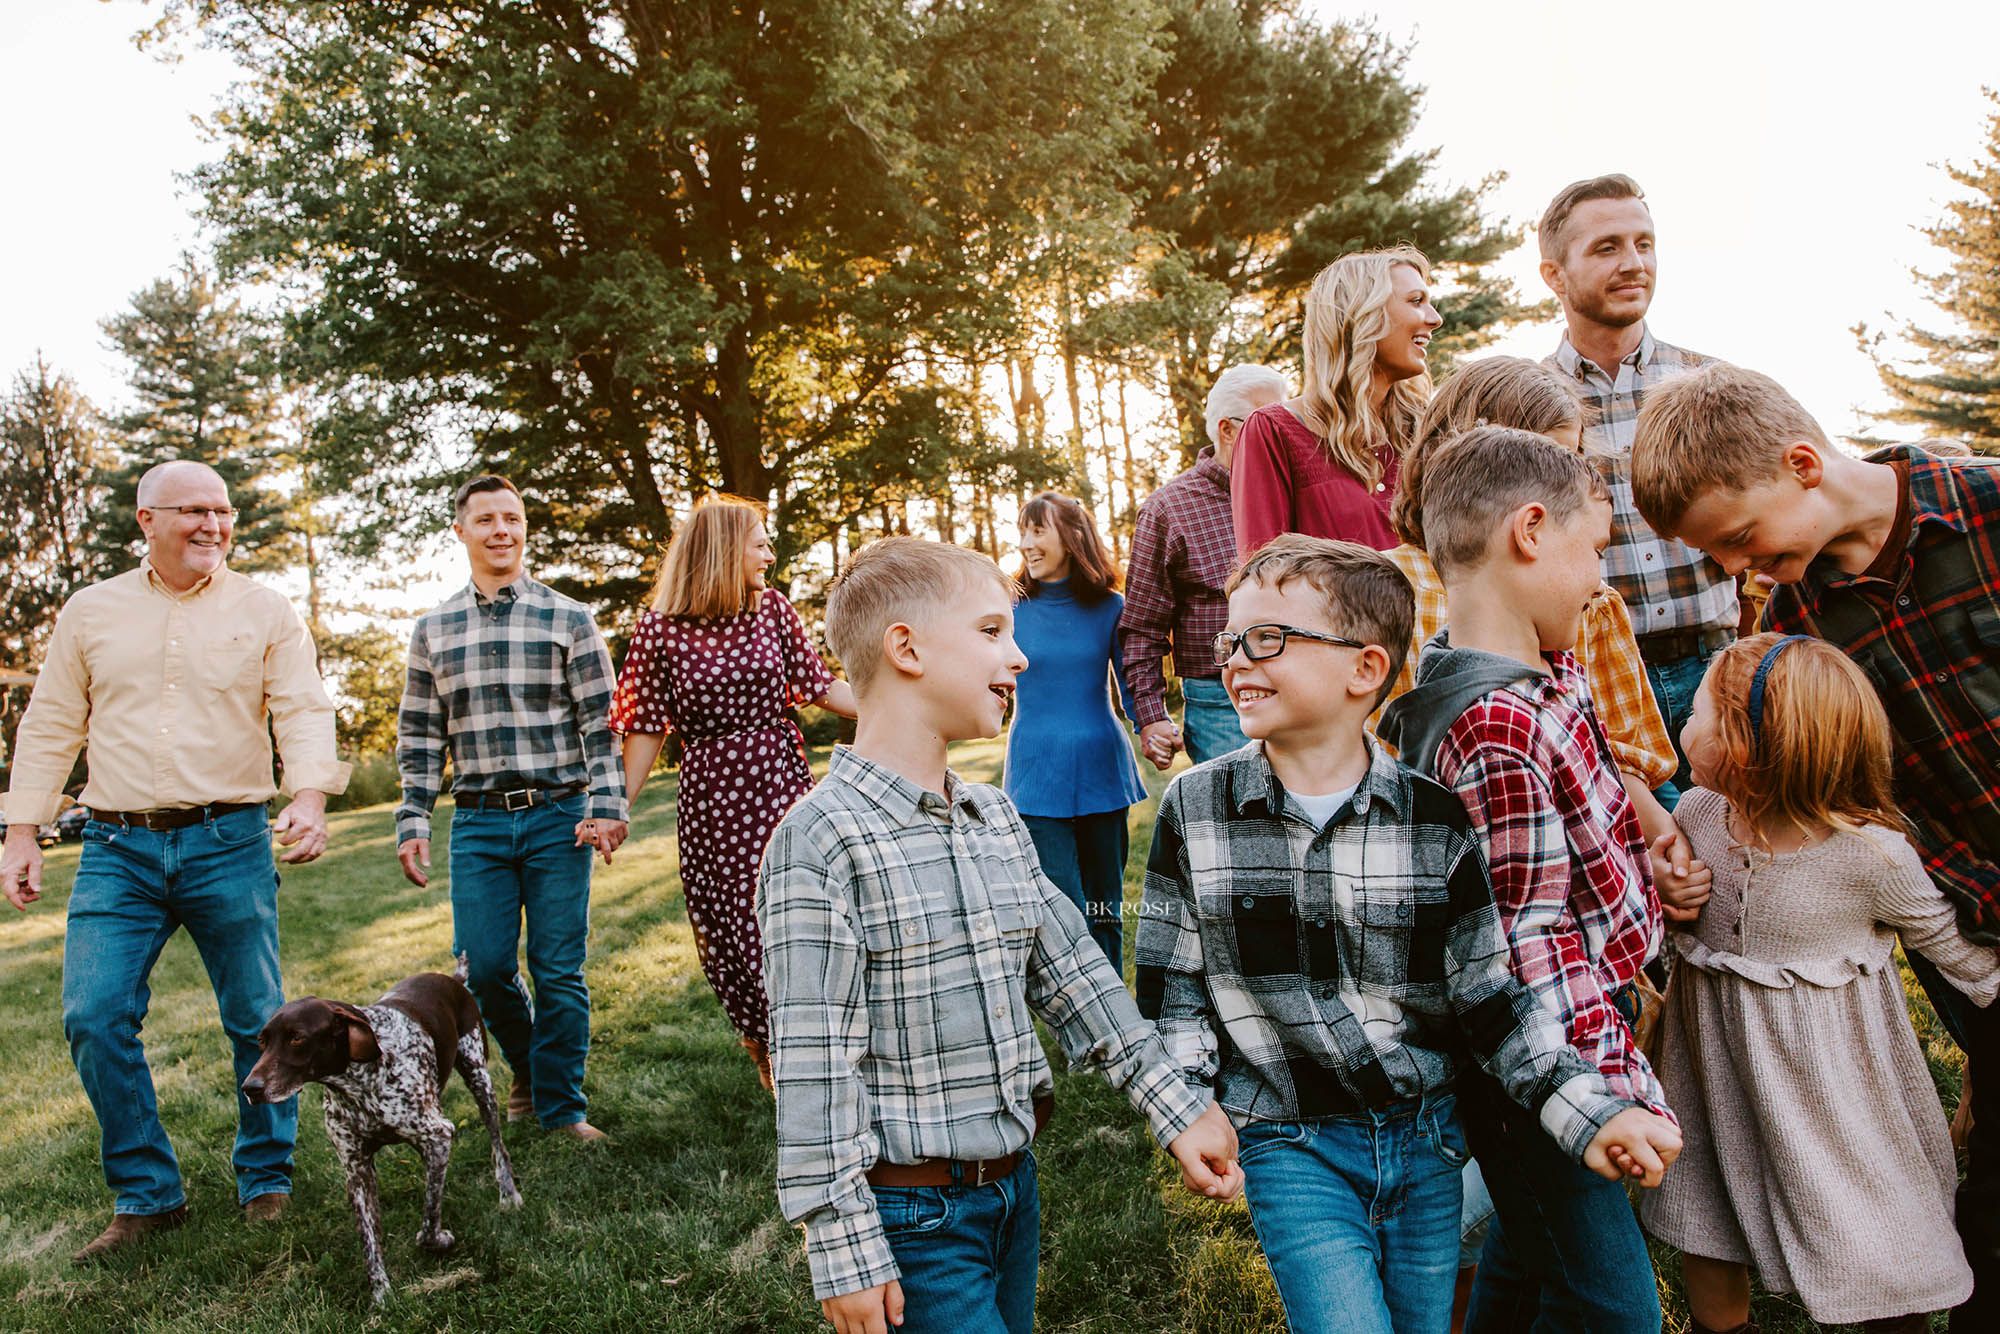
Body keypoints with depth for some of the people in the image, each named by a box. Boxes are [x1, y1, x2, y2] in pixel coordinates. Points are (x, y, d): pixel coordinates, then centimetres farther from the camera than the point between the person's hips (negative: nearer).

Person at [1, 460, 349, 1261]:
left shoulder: (265, 613, 3)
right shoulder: (91, 611, 9)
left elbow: (303, 713, -5)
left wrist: (311, 796, -22)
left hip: (230, 843, -1)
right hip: (117, 849, 2)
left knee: (258, 1020, 5)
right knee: (94, 1018, -5)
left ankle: (266, 1181, 23)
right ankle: (147, 1196, 11)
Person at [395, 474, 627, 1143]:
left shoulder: (568, 619, 3)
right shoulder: (433, 629, 10)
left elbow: (600, 722, 0)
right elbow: (419, 737, 12)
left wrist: (606, 807, -9)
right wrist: (413, 824, 6)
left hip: (558, 817, -2)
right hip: (478, 820, 2)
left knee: (558, 969, -1)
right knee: (482, 964, 0)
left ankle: (560, 1105, 13)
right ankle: (526, 1067, 28)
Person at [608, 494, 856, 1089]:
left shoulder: (773, 609, 3)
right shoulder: (661, 630, -4)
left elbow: (822, 686, 8)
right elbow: (648, 729, 0)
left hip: (780, 780, 2)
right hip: (711, 792, -1)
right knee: (729, 926, 6)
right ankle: (764, 1046, 27)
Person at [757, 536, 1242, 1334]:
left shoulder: (997, 820, 6)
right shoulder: (824, 841, -19)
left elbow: (1070, 971, 9)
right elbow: (814, 1063, -19)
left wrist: (1176, 1111, 8)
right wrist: (846, 1250, -17)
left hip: (1013, 1181, 7)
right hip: (910, 1213, -7)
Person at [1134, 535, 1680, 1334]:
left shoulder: (1433, 819, -9)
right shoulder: (1195, 811, -7)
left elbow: (1491, 998, -3)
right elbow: (1173, 990, 0)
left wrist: (1587, 1113, -12)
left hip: (1425, 1139, 2)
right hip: (1290, 1146, -1)